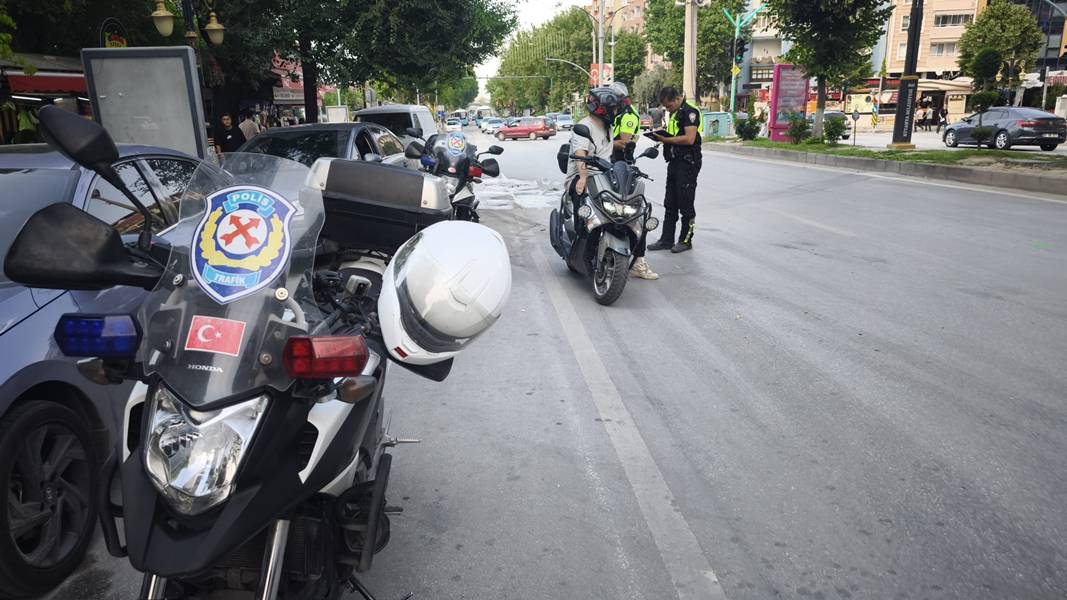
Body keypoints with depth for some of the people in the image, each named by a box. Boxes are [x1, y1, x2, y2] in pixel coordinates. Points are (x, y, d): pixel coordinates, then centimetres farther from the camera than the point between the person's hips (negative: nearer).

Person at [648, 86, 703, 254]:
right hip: (674, 163, 10)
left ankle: (686, 240, 6)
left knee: (686, 204, -3)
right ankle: (667, 240, 16)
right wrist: (661, 136, 4)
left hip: (688, 163, -10)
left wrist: (666, 139, -16)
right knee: (669, 204, 11)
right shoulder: (674, 113, 18)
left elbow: (689, 139, -22)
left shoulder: (690, 112, -12)